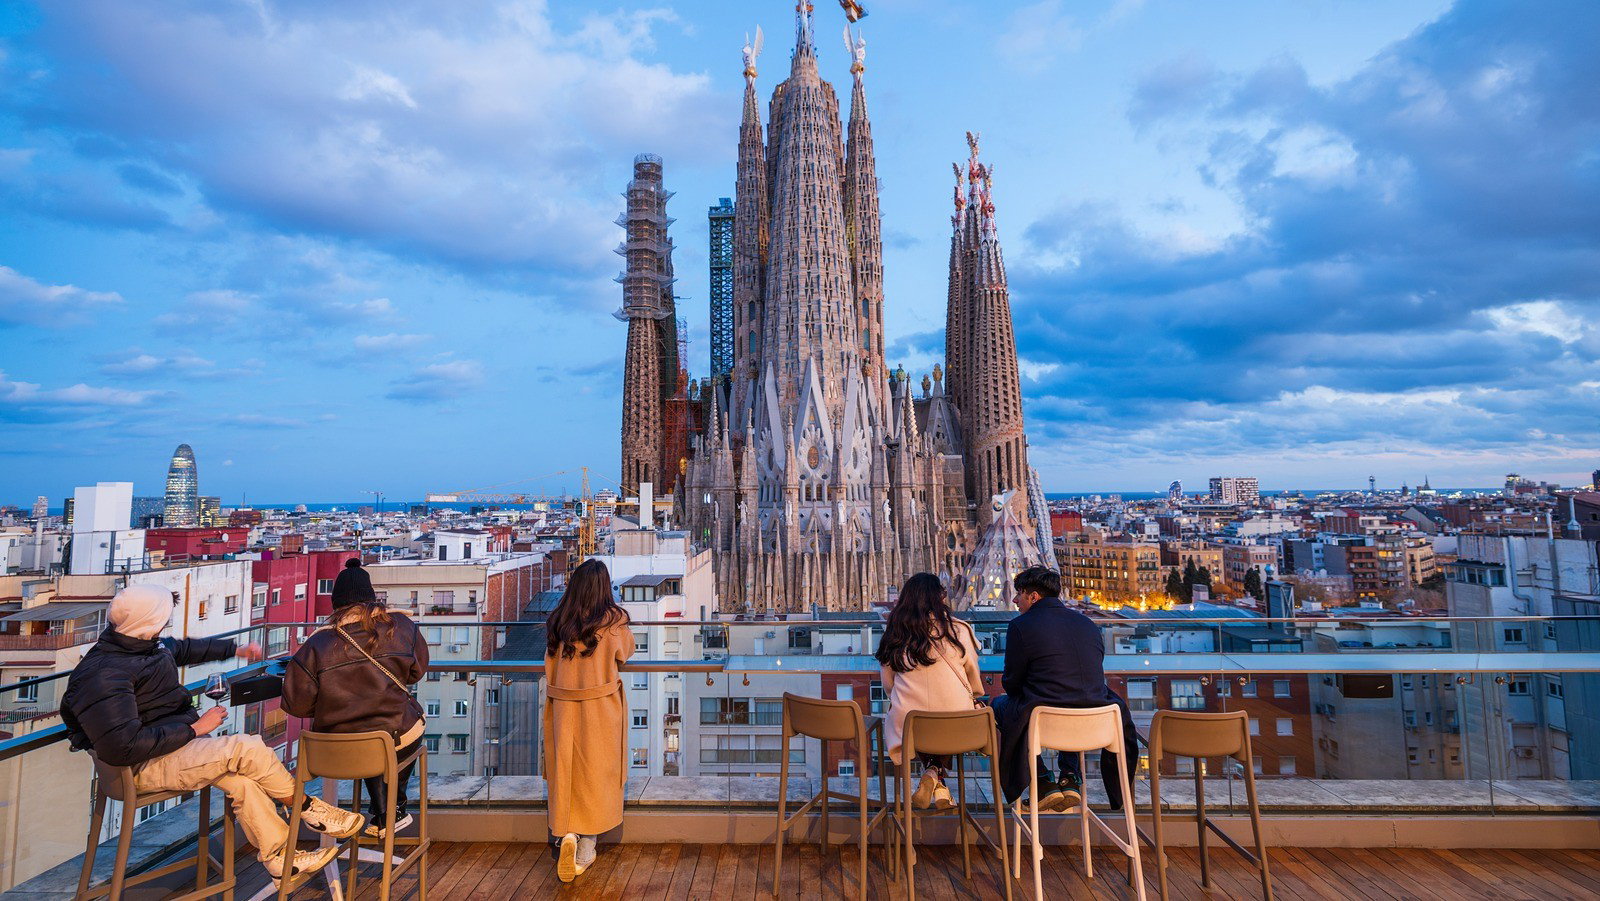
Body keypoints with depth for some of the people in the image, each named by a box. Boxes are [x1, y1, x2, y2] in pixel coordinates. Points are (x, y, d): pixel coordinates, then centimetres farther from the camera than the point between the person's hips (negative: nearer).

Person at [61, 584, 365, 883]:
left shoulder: (142, 645, 6)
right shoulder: (103, 675, -24)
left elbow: (183, 648, 30)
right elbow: (122, 747, -29)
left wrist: (235, 650, 31)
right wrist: (193, 729, -22)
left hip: (178, 741, 9)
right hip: (143, 767, -9)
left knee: (241, 779, -10)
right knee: (247, 748, -22)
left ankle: (279, 857, -2)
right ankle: (308, 808, -4)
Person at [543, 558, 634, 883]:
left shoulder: (557, 621, -3)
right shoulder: (613, 620, -12)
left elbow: (551, 665, 7)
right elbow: (626, 653, 6)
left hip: (562, 707, 2)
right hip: (600, 709, -2)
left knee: (566, 771, 17)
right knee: (594, 774, 11)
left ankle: (566, 835, 2)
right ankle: (585, 852, 19)